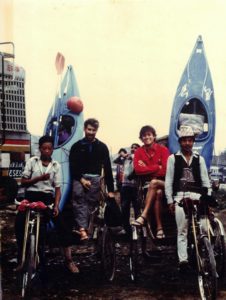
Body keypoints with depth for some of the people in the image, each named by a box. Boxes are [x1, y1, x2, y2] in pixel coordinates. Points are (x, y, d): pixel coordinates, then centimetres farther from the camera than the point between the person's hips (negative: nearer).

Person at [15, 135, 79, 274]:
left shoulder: (56, 166, 8)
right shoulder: (32, 161, 5)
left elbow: (57, 188, 4)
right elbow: (23, 182, 2)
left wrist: (56, 205, -12)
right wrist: (39, 178, -14)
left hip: (47, 197, 1)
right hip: (31, 196, -1)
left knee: (61, 224, -14)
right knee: (20, 224, -18)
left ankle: (69, 260, -7)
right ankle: (22, 259, -2)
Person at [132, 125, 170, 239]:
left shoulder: (163, 149, -2)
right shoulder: (139, 152, 5)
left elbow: (166, 170, -11)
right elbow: (138, 170, -11)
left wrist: (147, 168, -11)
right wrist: (157, 167, -15)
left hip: (164, 182, -1)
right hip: (147, 183, 1)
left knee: (154, 182, -34)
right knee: (158, 193, -31)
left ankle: (143, 216, -33)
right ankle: (159, 228, -28)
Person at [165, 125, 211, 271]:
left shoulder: (199, 159, 14)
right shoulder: (173, 158, 9)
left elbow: (205, 180, 12)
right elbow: (168, 181, 6)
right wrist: (170, 200, 0)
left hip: (197, 196, 1)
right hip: (180, 196, -1)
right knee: (182, 230, -4)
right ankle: (183, 258, -4)